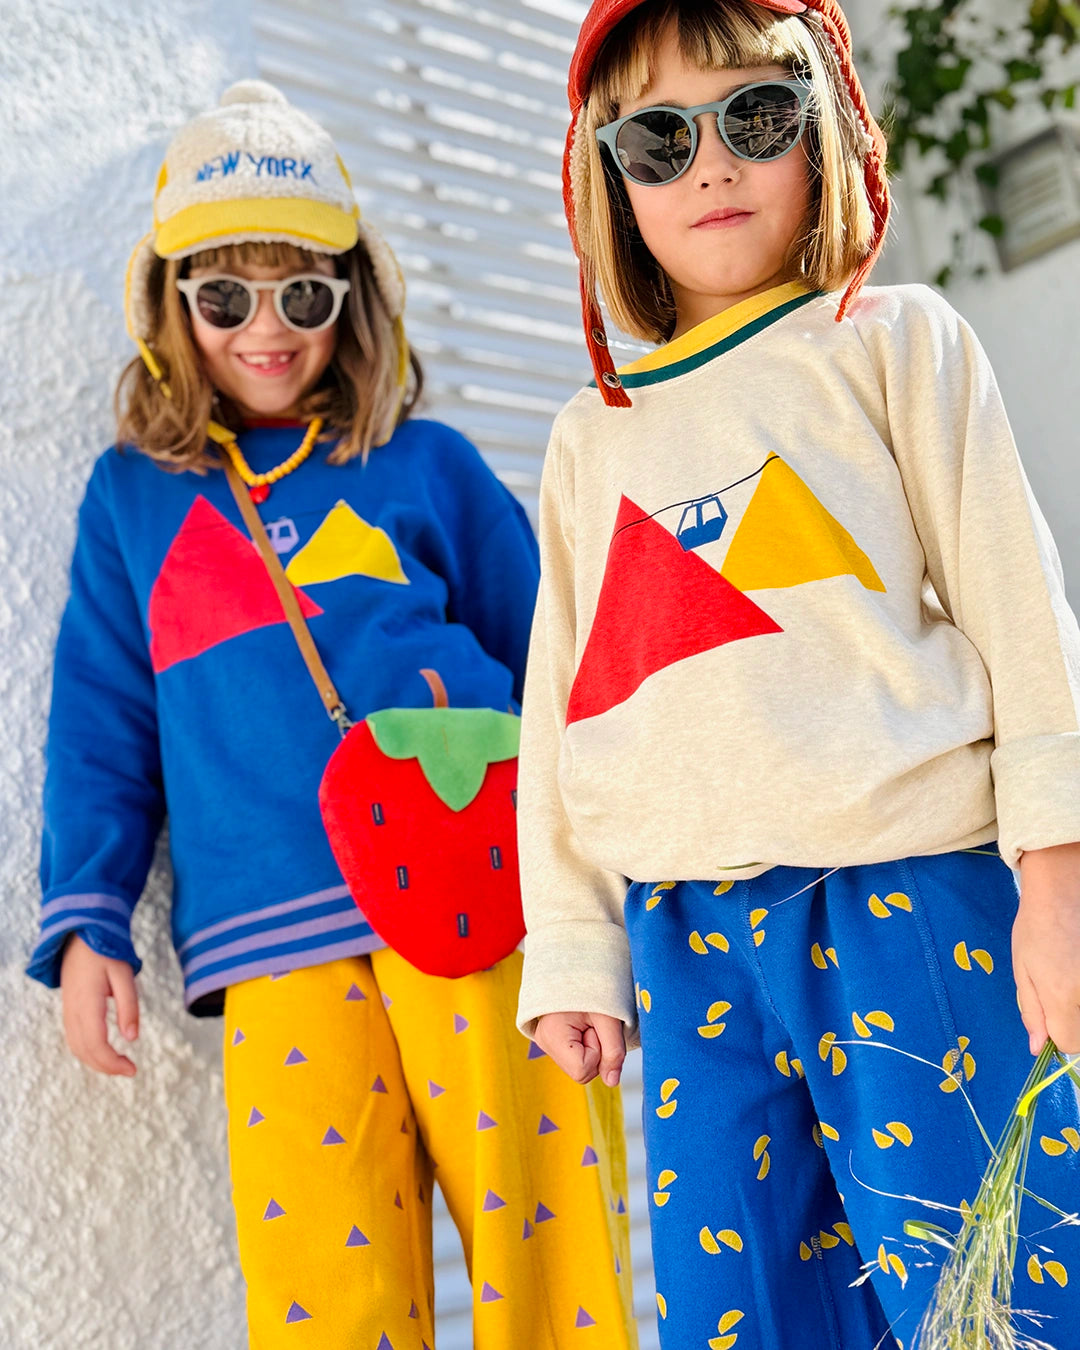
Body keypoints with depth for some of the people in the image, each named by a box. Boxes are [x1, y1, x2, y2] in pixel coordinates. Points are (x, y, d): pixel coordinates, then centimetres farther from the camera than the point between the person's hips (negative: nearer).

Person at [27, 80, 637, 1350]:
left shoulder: (428, 468, 10)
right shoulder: (132, 497, 15)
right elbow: (102, 723, 15)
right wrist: (86, 919, 7)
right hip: (277, 948, 2)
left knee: (546, 1236, -2)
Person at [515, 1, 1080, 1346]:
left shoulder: (894, 343, 7)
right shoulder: (590, 437, 15)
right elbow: (562, 707, 15)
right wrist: (573, 956, 12)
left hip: (912, 897, -3)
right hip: (688, 940, 4)